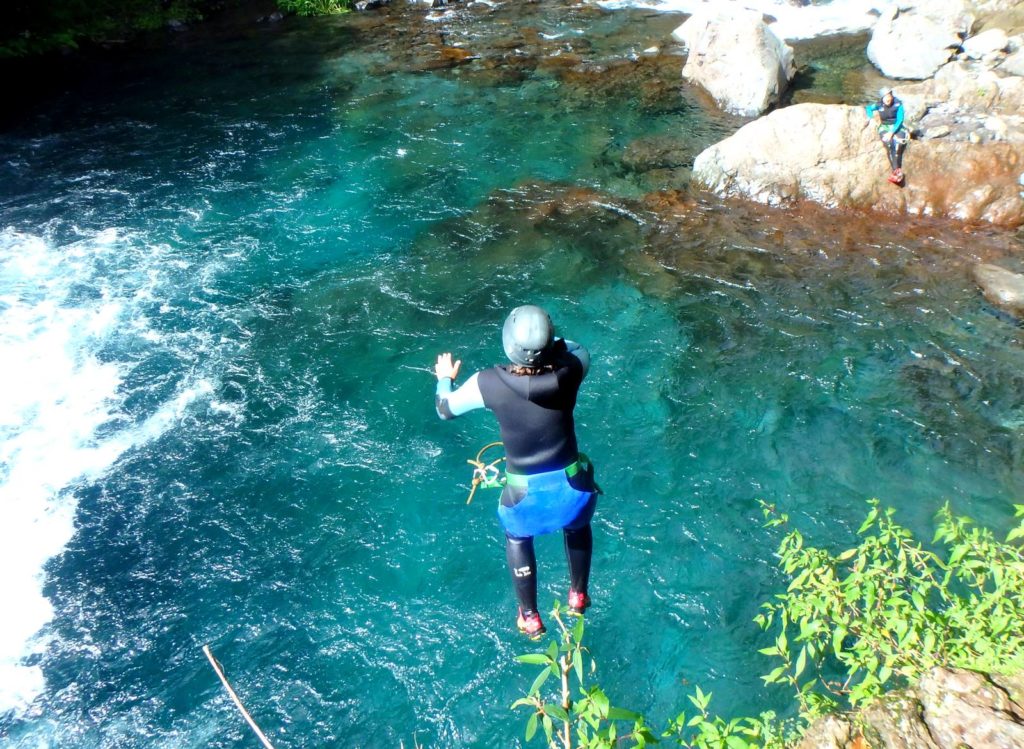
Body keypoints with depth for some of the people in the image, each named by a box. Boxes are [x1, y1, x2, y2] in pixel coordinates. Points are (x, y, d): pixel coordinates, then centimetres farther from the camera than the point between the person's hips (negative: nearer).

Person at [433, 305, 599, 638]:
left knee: (517, 538, 31)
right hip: (571, 484, 1)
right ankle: (578, 596, 51)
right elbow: (578, 349, 7)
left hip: (524, 490, -1)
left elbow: (446, 408, -1)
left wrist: (444, 378, 18)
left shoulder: (488, 383, -21)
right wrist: (552, 344, 22)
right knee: (578, 526, 35)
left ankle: (530, 618, 43)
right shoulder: (569, 370, -19)